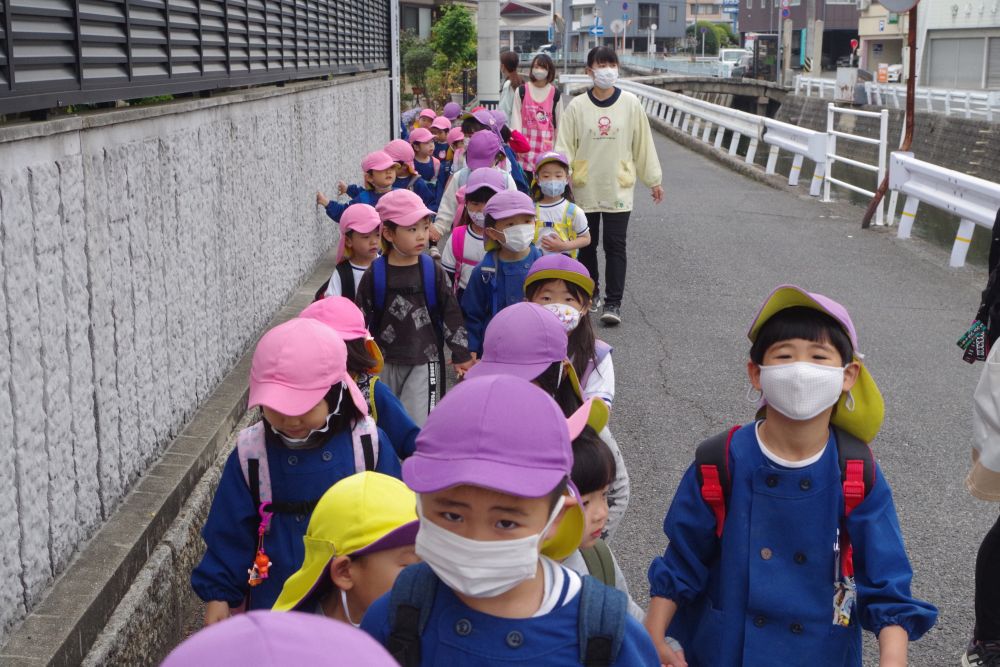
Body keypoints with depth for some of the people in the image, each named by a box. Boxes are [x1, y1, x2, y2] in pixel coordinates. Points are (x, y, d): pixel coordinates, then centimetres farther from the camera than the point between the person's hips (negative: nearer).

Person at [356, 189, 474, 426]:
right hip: (385, 362, 2)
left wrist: (462, 355, 1)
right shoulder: (374, 275, -6)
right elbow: (361, 319, 1)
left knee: (416, 424, -7)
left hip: (424, 362, -1)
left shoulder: (433, 271, -5)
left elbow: (451, 314, 0)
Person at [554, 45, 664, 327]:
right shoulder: (577, 106, -2)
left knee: (615, 246, -3)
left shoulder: (630, 103, -1)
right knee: (586, 245, 12)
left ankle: (613, 303, 0)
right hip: (585, 188, 1)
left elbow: (643, 143, 6)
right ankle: (590, 294, 31)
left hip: (618, 188, -1)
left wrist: (654, 180, 10)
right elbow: (564, 146, -1)